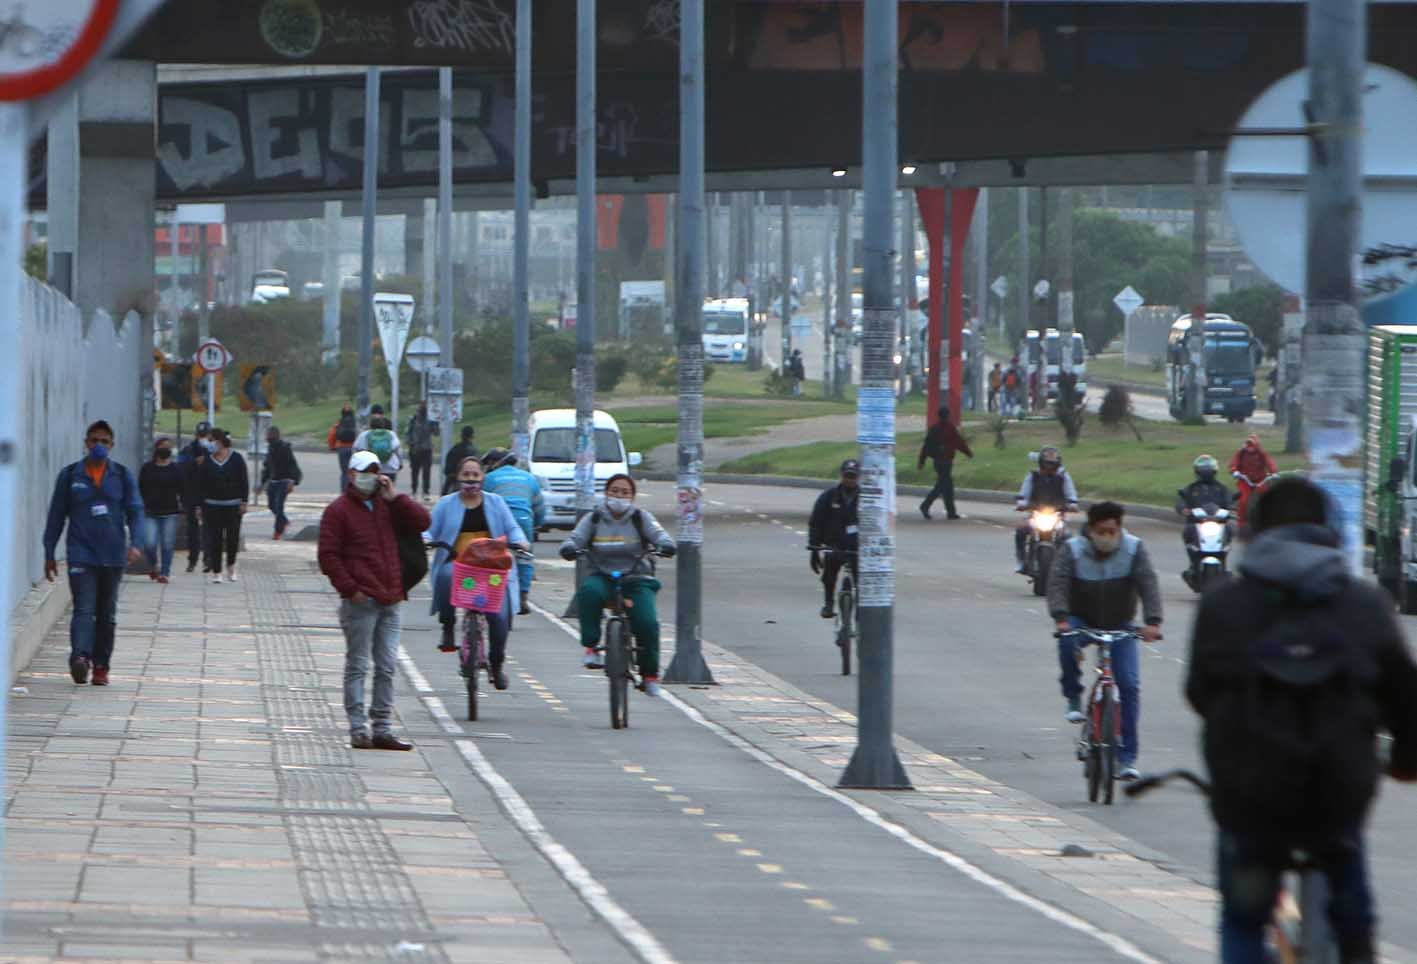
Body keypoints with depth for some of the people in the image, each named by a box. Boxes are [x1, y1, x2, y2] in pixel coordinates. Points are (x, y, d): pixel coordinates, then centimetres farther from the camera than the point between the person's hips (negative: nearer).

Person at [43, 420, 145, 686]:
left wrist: (135, 542, -14)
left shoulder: (123, 476, 7)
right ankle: (80, 656, -33)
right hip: (81, 554, -2)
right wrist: (49, 553, 6)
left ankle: (100, 666, 15)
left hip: (113, 555, 2)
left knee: (107, 614, 8)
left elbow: (135, 511, 3)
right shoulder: (70, 475, 4)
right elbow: (56, 515, 8)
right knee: (84, 608, -18)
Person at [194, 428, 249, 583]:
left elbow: (244, 481, 2)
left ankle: (231, 565, 20)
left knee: (233, 536, -5)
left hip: (233, 506, -1)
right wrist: (199, 505, 2)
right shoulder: (206, 461, 6)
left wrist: (244, 502, -4)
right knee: (214, 539, -2)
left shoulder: (236, 458, 1)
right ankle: (216, 571, 4)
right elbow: (200, 484, 7)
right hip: (212, 505, 1)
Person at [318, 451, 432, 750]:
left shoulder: (387, 506, 16)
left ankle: (382, 729, 11)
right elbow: (328, 555, -5)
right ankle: (358, 730, -2)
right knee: (358, 666, -3)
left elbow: (421, 521, 7)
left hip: (390, 601, 6)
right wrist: (349, 588, -12)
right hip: (361, 602, -6)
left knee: (387, 667, 6)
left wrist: (394, 498, -1)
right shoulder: (339, 510, 0)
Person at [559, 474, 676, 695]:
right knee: (589, 591, -36)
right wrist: (569, 548, -28)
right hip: (602, 576, 0)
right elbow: (575, 537, -4)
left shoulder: (641, 518, 5)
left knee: (647, 622, -22)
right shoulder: (593, 519, 6)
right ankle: (590, 647, -26)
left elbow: (658, 534, -7)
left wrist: (666, 545, -31)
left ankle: (650, 674, 0)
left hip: (636, 579, 0)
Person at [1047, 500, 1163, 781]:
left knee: (1129, 685, -11)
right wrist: (1060, 618, -44)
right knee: (1068, 642, -37)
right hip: (1081, 621, -1)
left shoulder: (1134, 549, -12)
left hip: (1120, 627, 1)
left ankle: (1127, 757, -5)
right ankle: (1074, 698, -12)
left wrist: (1152, 621, -38)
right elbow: (1057, 582, -25)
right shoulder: (1073, 550, -13)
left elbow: (1148, 584, -22)